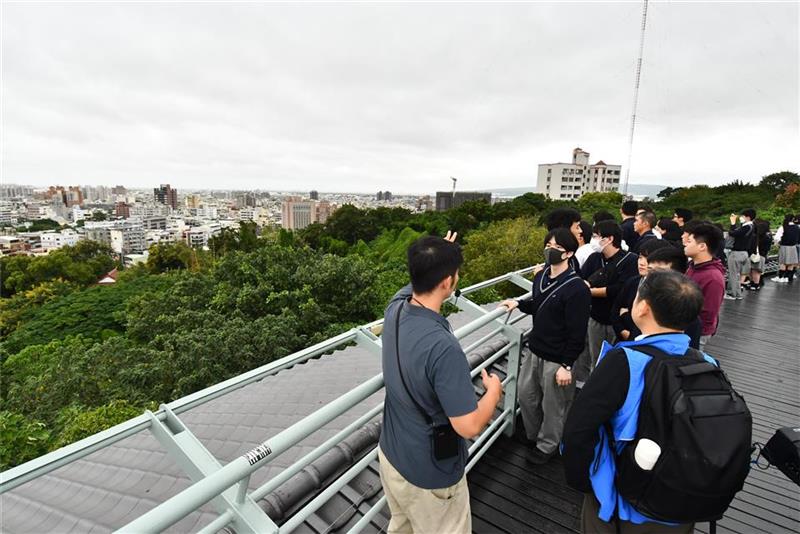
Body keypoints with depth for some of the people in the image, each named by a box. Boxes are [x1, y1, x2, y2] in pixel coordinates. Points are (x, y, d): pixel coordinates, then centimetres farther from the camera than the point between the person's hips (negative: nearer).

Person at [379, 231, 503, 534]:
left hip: (390, 455, 6)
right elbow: (469, 427, -28)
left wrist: (438, 256, 26)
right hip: (429, 475, -6)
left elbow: (417, 283, 10)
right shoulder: (442, 347, -36)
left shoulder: (395, 309, -14)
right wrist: (494, 390, -9)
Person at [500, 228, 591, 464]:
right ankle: (533, 434, 46)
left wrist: (567, 365, -17)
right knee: (526, 395, 20)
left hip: (556, 359, -7)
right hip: (533, 350, 7)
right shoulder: (541, 277, 1)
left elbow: (577, 333, -18)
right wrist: (519, 303, -1)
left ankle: (547, 445, 37)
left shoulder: (577, 288, -20)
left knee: (552, 406, 13)